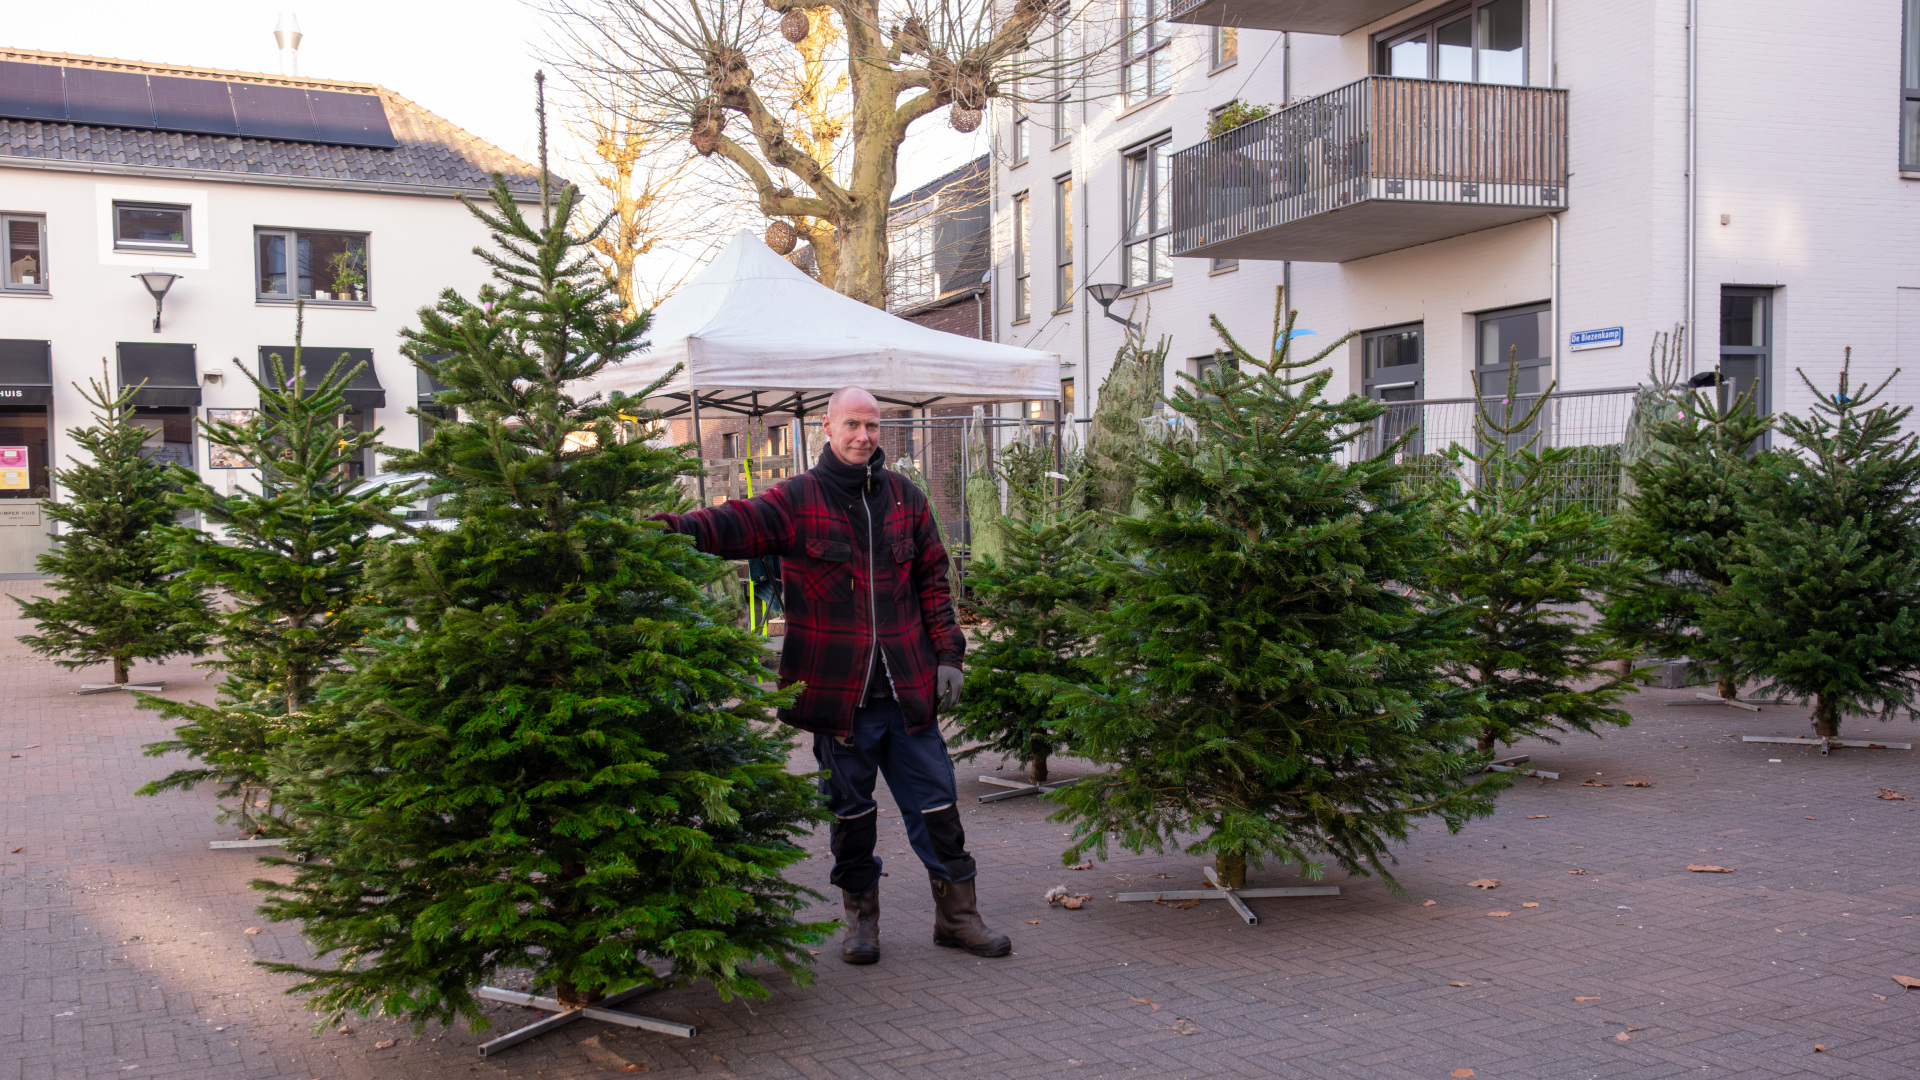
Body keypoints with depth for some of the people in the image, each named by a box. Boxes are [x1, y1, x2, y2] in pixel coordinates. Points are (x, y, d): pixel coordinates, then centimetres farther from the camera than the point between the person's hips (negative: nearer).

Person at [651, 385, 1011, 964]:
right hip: (837, 693, -2)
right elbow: (739, 521, -19)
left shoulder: (904, 496, 8)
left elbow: (932, 578, 13)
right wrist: (674, 526, -38)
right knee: (850, 808, 11)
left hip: (908, 688, 2)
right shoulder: (797, 499, -2)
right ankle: (861, 916, 28)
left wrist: (947, 654, 6)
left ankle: (957, 914, 21)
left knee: (935, 802, 7)